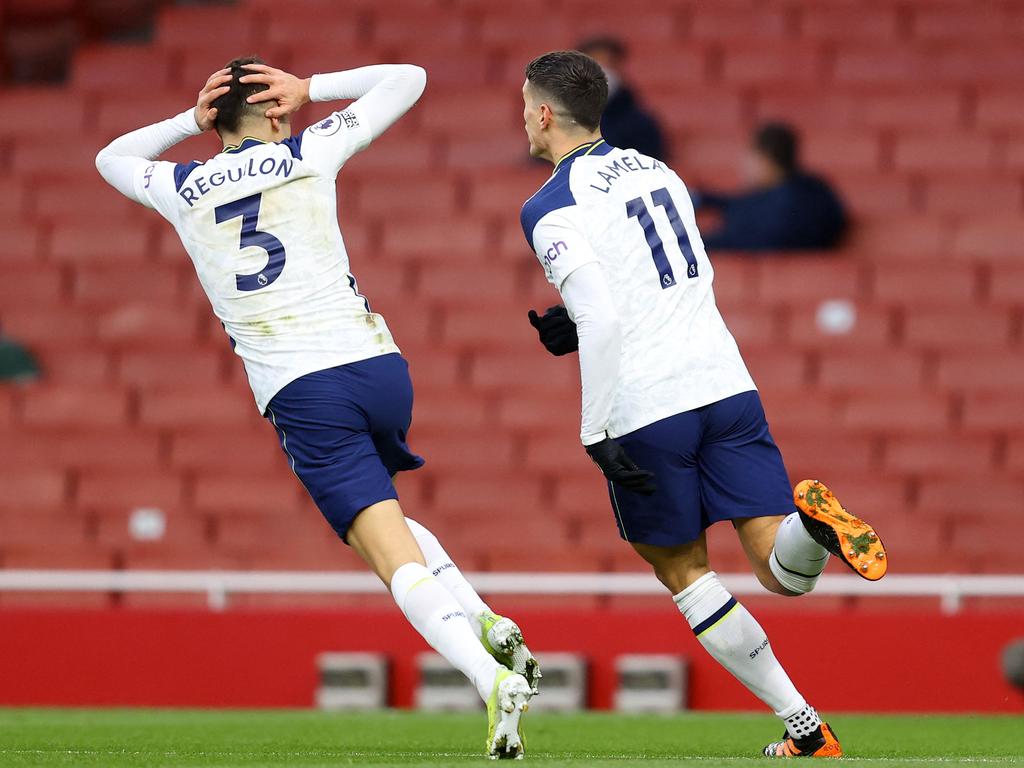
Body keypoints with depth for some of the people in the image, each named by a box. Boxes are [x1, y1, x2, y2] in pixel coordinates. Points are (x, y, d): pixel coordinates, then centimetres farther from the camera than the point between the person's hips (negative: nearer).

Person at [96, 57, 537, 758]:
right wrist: (311, 89, 20)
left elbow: (112, 158, 35)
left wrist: (192, 121, 27)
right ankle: (486, 623, 7)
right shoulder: (308, 154, 8)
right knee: (380, 516, 28)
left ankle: (493, 680, -29)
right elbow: (407, 79, 20)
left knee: (398, 559, -9)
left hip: (301, 395, -2)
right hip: (378, 362, 2)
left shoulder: (183, 189, 11)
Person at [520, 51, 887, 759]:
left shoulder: (551, 209, -6)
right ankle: (812, 522, -33)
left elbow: (602, 320, -17)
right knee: (786, 575, 4)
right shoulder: (655, 170, 17)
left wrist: (597, 433, -13)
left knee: (684, 572, 14)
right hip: (725, 382, 5)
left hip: (642, 411, -5)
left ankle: (806, 728, 5)